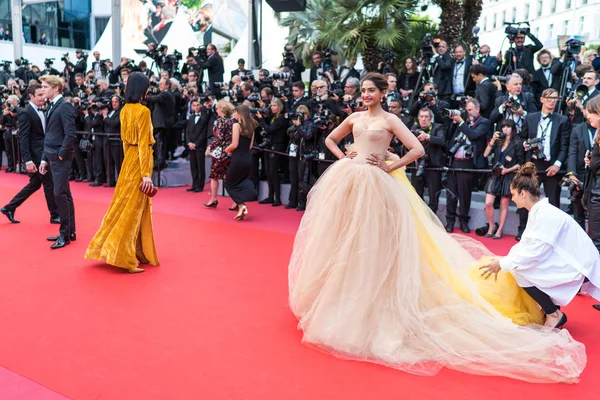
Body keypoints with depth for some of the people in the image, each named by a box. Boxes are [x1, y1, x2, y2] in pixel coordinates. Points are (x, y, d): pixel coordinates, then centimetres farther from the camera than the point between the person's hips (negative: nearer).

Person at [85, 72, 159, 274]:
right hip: (139, 161, -9)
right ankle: (123, 257, 1)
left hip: (129, 158, 9)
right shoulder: (143, 111, -16)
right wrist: (146, 174, -19)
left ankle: (137, 253, 25)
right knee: (133, 209, -3)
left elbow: (125, 139, 14)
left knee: (127, 206, 14)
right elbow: (143, 144, -19)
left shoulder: (125, 109, 8)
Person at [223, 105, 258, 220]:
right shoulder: (251, 126, 8)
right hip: (248, 158, 6)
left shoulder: (237, 125, -11)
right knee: (240, 181, 23)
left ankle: (241, 206, -8)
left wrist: (226, 150, 3)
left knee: (229, 183, 8)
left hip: (238, 158, -6)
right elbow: (250, 145, 10)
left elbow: (234, 144, -18)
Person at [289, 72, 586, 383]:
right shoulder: (354, 118, 11)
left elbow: (417, 150, -9)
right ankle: (340, 298, 29)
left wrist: (388, 167, -8)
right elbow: (330, 140, 23)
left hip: (375, 185, -5)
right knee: (345, 239, 12)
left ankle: (373, 305, 12)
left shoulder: (389, 120, -2)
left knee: (373, 241, -1)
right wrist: (343, 158, 7)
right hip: (347, 181, 5)